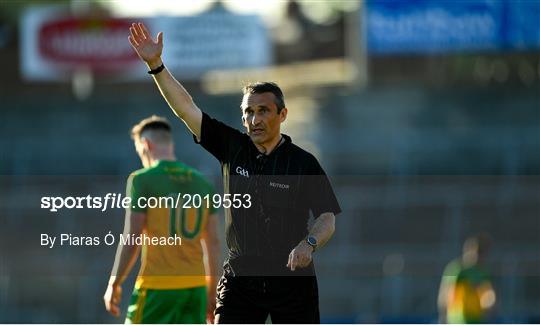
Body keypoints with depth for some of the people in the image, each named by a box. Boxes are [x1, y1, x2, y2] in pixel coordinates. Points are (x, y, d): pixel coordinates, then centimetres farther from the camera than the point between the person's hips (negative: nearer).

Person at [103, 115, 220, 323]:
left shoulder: (142, 180, -6)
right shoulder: (202, 184, 10)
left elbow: (131, 240, -10)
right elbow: (213, 243, 11)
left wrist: (114, 284, -1)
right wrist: (212, 290, 18)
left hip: (157, 286, -5)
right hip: (195, 284, 5)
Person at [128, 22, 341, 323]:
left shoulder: (304, 163, -4)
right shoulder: (233, 149, 3)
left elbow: (327, 218, -5)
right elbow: (187, 109, -1)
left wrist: (309, 243, -26)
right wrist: (156, 65, -9)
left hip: (291, 278, -2)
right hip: (240, 276, 2)